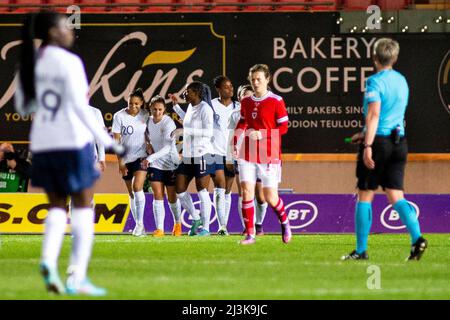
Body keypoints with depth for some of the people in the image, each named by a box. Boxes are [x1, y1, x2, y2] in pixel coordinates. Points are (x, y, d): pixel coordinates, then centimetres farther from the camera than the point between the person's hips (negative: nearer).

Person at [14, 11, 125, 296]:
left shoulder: (28, 64, 7)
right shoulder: (68, 62, -10)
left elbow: (23, 107, 15)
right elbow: (81, 108, -14)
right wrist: (109, 143, -10)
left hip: (42, 144, 5)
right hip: (72, 141, -5)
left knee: (57, 206, 14)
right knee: (83, 207, 4)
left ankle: (49, 259, -13)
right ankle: (77, 276, -4)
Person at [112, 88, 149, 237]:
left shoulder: (145, 116, -2)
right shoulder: (119, 116, -7)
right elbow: (116, 140, -6)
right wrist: (120, 162, -9)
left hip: (141, 157, -1)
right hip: (126, 159, 1)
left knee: (137, 187, -21)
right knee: (131, 193, 7)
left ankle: (140, 223, -15)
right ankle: (140, 228, 18)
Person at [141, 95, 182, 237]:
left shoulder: (168, 123, -21)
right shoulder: (148, 121, -1)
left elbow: (167, 148, -31)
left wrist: (150, 158, -40)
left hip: (171, 164, -4)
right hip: (155, 164, 4)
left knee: (172, 198, 7)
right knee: (157, 195, -8)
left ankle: (177, 224, 32)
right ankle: (159, 229, -9)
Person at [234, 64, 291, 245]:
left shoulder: (275, 101, -6)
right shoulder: (246, 102, 10)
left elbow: (283, 127, -8)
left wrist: (262, 134, -18)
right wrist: (235, 144, 10)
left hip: (270, 155, -4)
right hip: (248, 154, 4)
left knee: (270, 197, -2)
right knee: (247, 191, -9)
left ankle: (284, 222, 29)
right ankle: (250, 234, -4)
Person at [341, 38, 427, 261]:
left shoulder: (375, 82, -9)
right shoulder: (402, 81, 15)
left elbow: (374, 115, -19)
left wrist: (368, 145, -23)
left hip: (378, 142, -6)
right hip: (399, 141, 6)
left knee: (365, 196, 4)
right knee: (396, 196, 3)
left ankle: (361, 250, 7)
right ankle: (417, 238, -19)